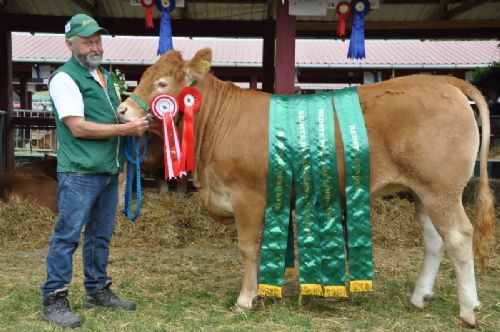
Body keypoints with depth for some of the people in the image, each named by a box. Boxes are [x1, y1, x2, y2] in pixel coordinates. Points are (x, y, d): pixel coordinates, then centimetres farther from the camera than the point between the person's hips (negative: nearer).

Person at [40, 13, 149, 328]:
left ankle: (98, 290, 26)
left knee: (101, 235, 15)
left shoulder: (105, 76, 17)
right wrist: (126, 129, -18)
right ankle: (54, 300, 5)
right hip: (79, 174, -8)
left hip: (109, 171, 8)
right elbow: (78, 127, -17)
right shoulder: (64, 78, -9)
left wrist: (137, 121, 5)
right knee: (67, 235, -3)